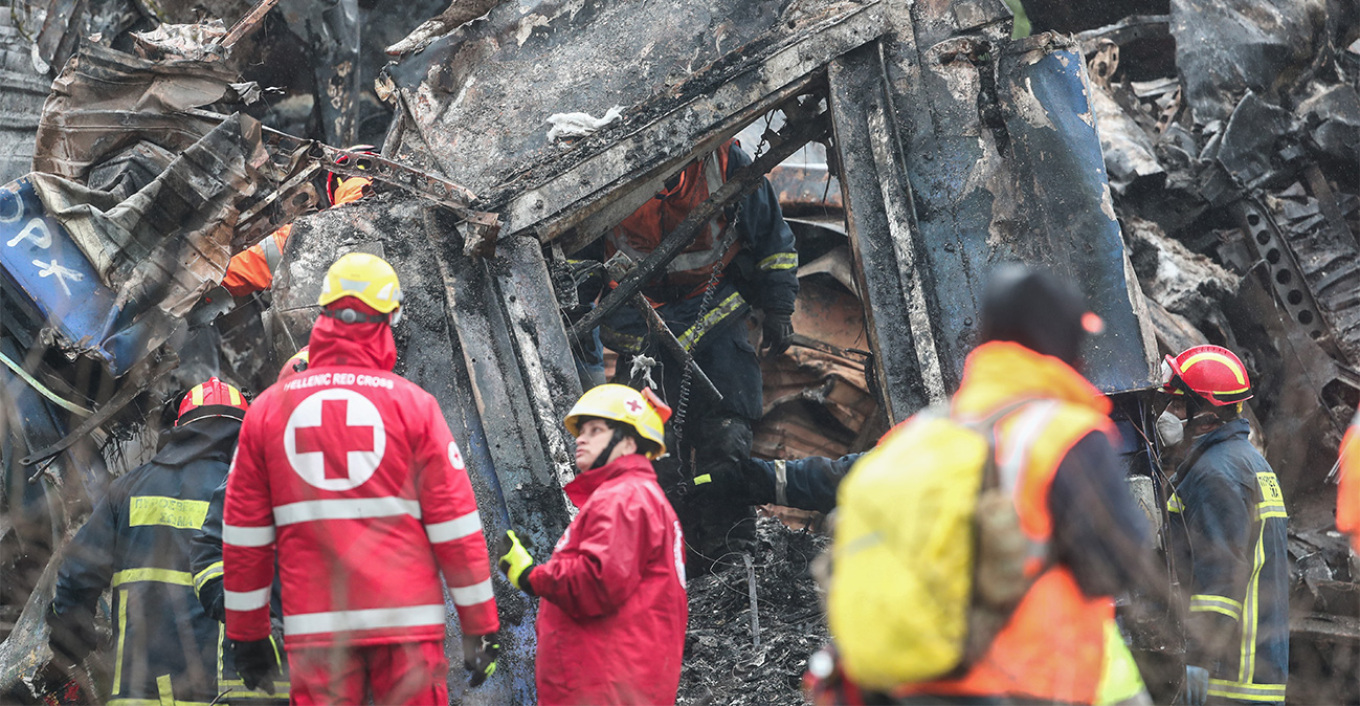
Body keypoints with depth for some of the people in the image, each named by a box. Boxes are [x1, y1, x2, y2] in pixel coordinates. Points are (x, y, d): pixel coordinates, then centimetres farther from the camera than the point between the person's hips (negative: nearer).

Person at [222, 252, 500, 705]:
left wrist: (246, 635, 16)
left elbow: (244, 534, 8)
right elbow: (454, 525, -2)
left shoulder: (267, 409, 7)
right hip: (407, 617, -2)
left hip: (315, 625, 2)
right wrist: (481, 627, 4)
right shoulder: (412, 403, 0)